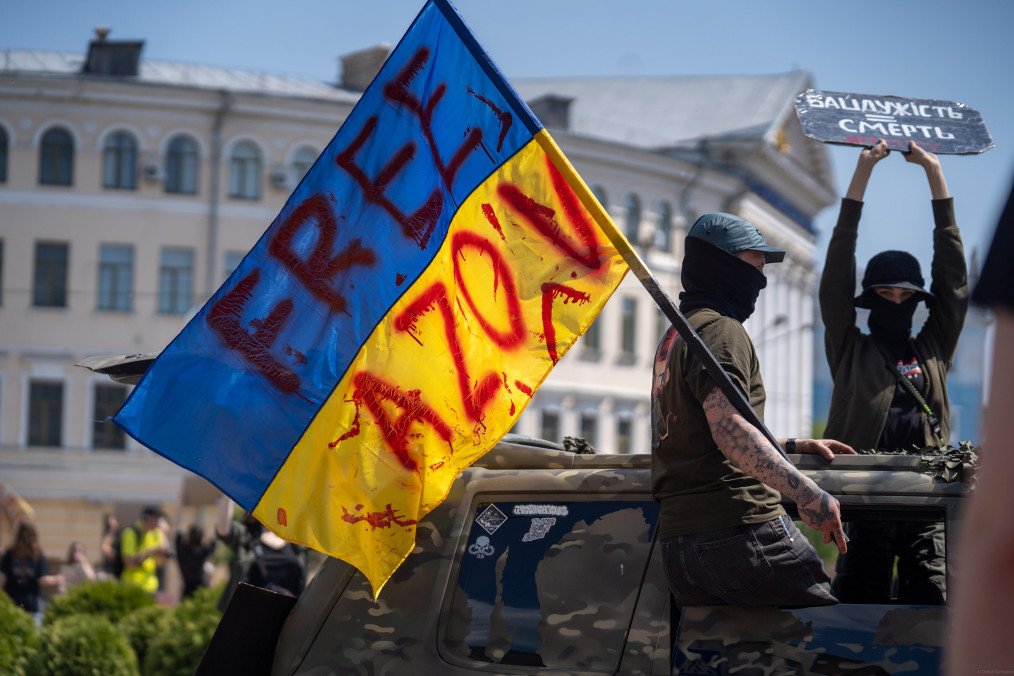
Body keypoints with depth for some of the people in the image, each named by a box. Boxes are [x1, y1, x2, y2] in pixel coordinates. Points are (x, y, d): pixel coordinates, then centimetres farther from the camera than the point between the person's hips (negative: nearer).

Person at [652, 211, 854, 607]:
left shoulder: (674, 336, 24)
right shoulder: (721, 327, -6)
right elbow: (729, 429, -22)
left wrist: (793, 446, 30)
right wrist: (805, 492, -29)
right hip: (743, 530, -9)